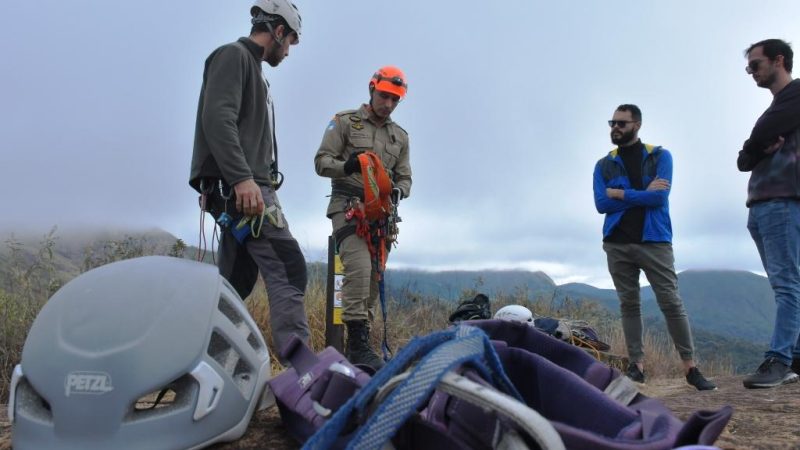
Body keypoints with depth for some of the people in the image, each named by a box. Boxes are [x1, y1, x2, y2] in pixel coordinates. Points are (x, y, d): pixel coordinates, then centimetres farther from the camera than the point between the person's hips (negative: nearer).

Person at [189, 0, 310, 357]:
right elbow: (217, 119, -16)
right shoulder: (233, 55, 0)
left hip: (244, 188, 10)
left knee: (236, 282, 10)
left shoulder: (251, 68, 28)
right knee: (288, 269, -17)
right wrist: (242, 177, -26)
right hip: (240, 188, -10)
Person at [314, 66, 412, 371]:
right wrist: (347, 166, -22)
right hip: (349, 206, -5)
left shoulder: (400, 137, 19)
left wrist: (398, 191, -6)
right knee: (359, 268, -24)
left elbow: (404, 178, 19)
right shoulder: (345, 121, 5)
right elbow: (322, 161, -1)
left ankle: (359, 344, 12)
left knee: (373, 278, 3)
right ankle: (358, 344, -21)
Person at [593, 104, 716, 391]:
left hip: (654, 241, -2)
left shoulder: (660, 156, 5)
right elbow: (601, 204, -4)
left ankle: (690, 367, 5)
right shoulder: (603, 165, 10)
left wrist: (620, 193, -5)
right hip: (616, 243, 3)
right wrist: (643, 193, -7)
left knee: (671, 303, -3)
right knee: (629, 304, 5)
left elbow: (659, 197, -10)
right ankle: (636, 365, 11)